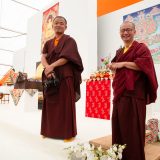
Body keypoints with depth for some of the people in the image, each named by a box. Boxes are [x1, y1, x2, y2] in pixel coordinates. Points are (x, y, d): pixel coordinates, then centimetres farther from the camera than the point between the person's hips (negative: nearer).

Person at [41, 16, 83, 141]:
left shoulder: (70, 40, 5)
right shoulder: (48, 43, 19)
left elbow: (66, 57, -10)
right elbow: (43, 57, 4)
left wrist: (52, 66, -18)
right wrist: (47, 68, -16)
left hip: (65, 76, -4)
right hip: (51, 77, 5)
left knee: (65, 105, -4)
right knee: (50, 105, 6)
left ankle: (68, 132, 5)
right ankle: (50, 130, 18)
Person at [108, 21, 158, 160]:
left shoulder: (141, 48, -1)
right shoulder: (119, 52, 19)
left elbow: (144, 64, -19)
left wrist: (123, 63, -16)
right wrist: (112, 66, 6)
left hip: (134, 94, -7)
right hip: (120, 93, 7)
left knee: (132, 126, -2)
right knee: (119, 125, 11)